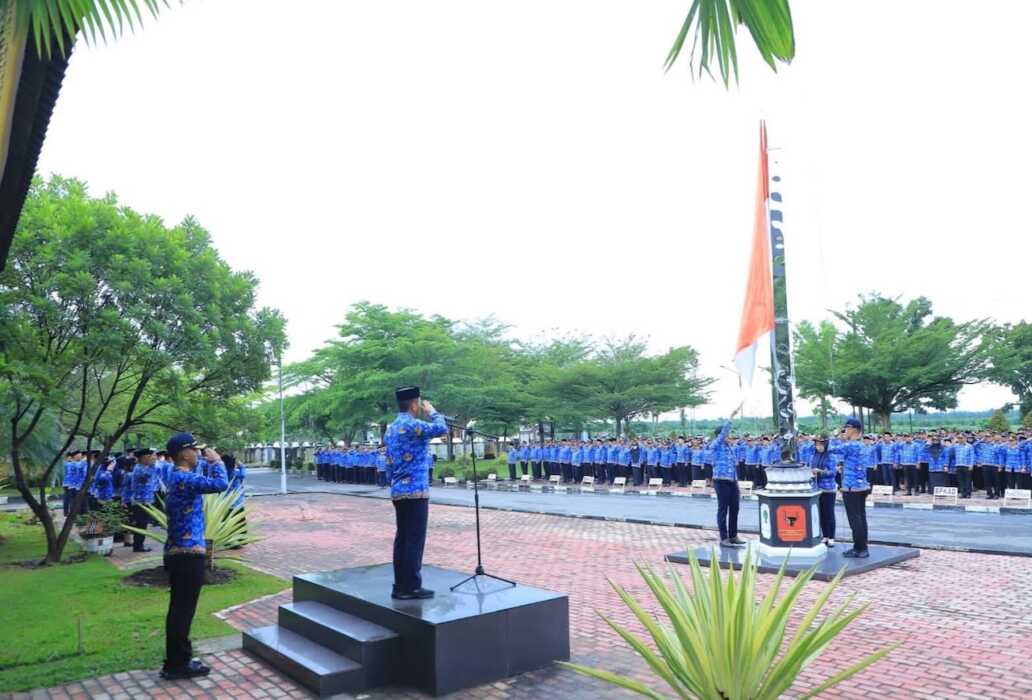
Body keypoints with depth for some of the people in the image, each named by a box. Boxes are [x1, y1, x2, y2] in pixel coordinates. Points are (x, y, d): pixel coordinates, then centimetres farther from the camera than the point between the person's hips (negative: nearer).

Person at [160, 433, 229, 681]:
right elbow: (220, 484, -26)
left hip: (179, 552, 11)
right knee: (183, 610, -1)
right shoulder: (184, 479, -20)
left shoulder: (177, 477, 13)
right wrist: (217, 460, -15)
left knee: (179, 609, 17)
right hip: (188, 554, -11)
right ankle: (177, 665, 8)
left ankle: (177, 660, 26)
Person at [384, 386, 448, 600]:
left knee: (402, 538, 12)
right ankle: (411, 587, 1)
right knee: (414, 540, -3)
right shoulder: (412, 425, -15)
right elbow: (442, 429, -10)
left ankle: (400, 586, 16)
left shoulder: (390, 429, 15)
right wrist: (432, 411, 6)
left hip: (398, 491, 9)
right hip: (415, 491, -9)